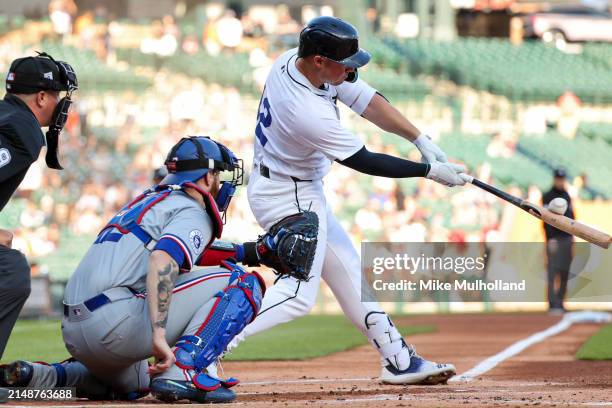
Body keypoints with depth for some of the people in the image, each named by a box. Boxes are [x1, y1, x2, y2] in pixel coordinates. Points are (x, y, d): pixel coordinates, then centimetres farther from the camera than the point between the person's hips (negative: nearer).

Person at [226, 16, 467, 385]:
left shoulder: (290, 61, -8)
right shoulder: (310, 113, -33)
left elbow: (366, 100, -3)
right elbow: (365, 162, -22)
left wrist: (422, 140, -8)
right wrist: (431, 171, -14)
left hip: (302, 191, 10)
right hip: (288, 198, -10)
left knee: (347, 270, 13)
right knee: (299, 294, -13)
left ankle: (397, 358, 20)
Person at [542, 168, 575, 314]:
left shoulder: (567, 196, 16)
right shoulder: (547, 197, -5)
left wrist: (572, 236, 15)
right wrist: (550, 239, -19)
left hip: (567, 238, 7)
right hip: (554, 238, -7)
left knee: (565, 272, 6)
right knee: (553, 271, -11)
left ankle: (560, 303, 13)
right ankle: (553, 304, -14)